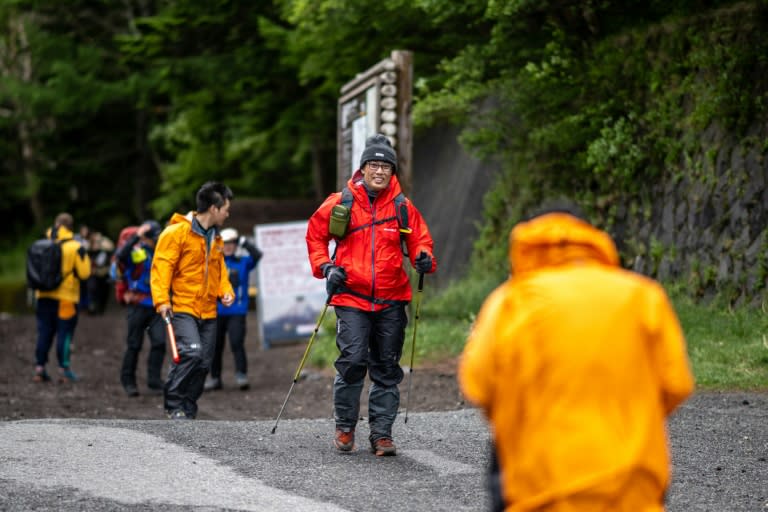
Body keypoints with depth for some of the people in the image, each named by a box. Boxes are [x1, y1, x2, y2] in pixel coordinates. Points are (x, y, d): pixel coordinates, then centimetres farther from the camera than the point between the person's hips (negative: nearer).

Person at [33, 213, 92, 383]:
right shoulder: (75, 247, -9)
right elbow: (84, 273, -7)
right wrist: (85, 258, 9)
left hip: (44, 297, 4)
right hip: (65, 299, -4)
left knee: (44, 332, 11)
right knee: (64, 333, 2)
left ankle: (40, 367, 10)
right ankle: (64, 369, 1)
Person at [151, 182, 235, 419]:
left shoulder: (216, 238, 17)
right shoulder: (177, 232, -7)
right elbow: (161, 267, -10)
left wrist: (226, 291, 6)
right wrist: (161, 300, -20)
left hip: (208, 312, 7)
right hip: (182, 308, -7)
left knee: (203, 363, 4)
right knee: (191, 352, -23)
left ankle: (187, 411, 14)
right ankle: (173, 402, -9)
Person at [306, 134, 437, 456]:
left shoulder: (402, 207, 5)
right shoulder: (341, 203, 0)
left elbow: (419, 239, 14)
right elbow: (315, 235, 11)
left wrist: (424, 258, -7)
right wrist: (325, 267, -2)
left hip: (391, 301, 2)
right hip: (351, 299, -2)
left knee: (387, 369, 5)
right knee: (352, 362, -12)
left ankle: (382, 433, 13)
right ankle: (345, 427, 6)